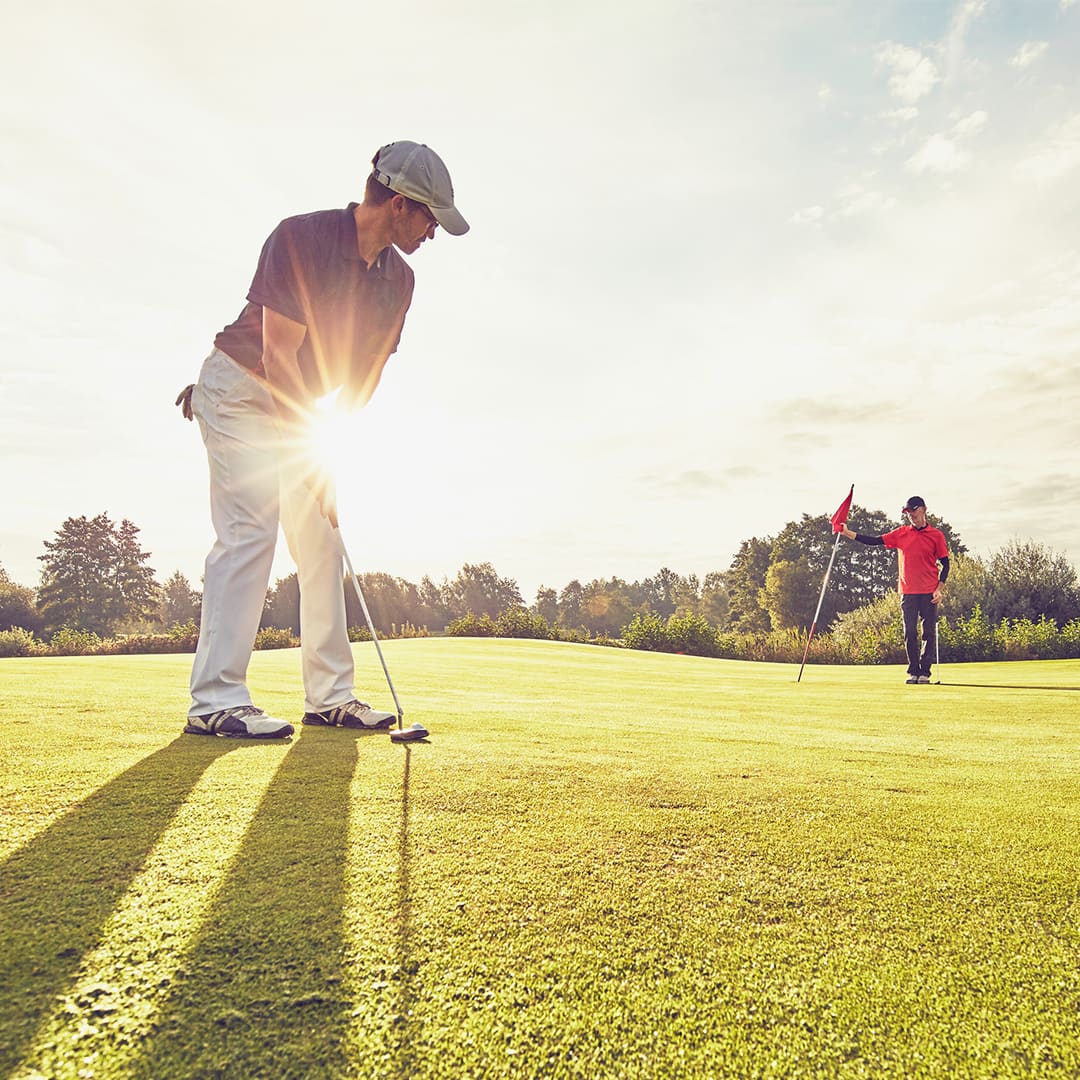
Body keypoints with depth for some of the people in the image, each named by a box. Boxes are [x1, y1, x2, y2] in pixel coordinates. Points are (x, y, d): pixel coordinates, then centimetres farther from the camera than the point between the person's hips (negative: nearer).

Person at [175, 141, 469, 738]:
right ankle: (215, 700, -15)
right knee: (248, 530, -18)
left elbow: (366, 372, 4)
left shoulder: (398, 279, 0)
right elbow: (278, 359, -24)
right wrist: (313, 455, -24)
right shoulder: (301, 238, -21)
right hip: (240, 391, -7)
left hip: (301, 408, 7)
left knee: (323, 540, 0)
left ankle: (330, 696, 4)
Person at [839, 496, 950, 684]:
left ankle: (925, 672, 7)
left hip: (929, 593, -2)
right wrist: (848, 533, -1)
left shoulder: (936, 535, 2)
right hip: (908, 591, 2)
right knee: (909, 633, 3)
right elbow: (874, 541, 6)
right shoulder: (901, 533, 8)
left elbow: (945, 564, 3)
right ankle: (913, 671, 11)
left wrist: (939, 589, -6)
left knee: (929, 633, 0)